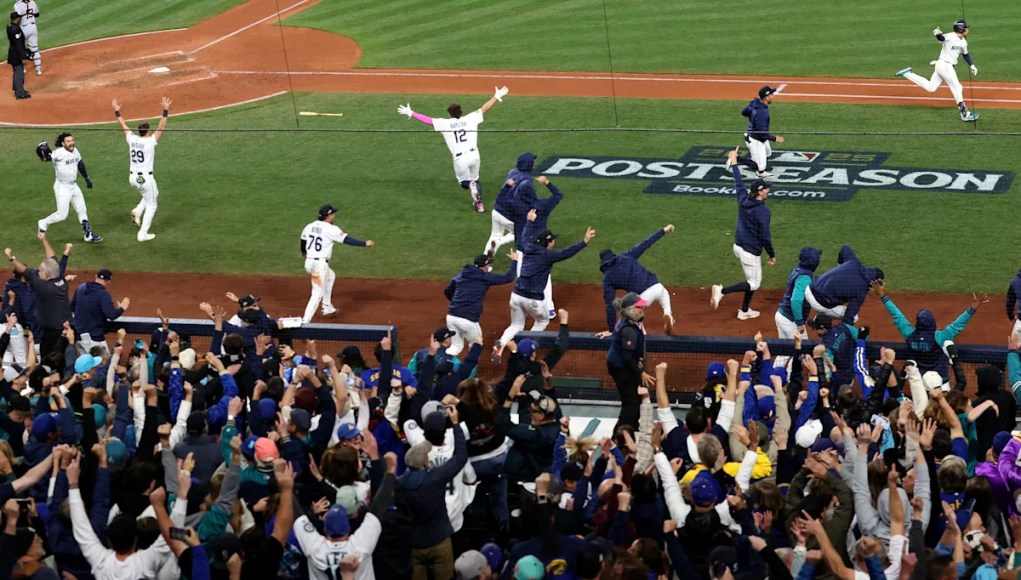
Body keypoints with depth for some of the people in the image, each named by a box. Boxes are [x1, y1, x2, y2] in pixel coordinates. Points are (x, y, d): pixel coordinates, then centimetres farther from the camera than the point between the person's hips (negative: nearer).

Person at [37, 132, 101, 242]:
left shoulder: (75, 151, 1)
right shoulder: (59, 153, -21)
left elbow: (80, 164, 17)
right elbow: (47, 158, -36)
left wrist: (87, 178, 25)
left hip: (73, 186, 8)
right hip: (62, 187, -8)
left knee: (82, 210, 16)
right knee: (62, 215, -6)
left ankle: (88, 234, 27)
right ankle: (44, 223, 18)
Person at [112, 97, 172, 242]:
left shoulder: (131, 139, -2)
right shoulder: (150, 141, -15)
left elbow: (123, 125, 10)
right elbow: (161, 127, -21)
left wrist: (117, 111, 21)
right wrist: (165, 111, -25)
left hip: (132, 178, 6)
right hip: (146, 179, -6)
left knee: (153, 193, 31)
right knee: (151, 205, 9)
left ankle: (137, 212, 12)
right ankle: (143, 234, 5)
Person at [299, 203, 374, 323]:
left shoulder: (309, 227, 7)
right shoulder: (331, 229, -13)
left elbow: (303, 241, 23)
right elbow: (347, 240, -14)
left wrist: (304, 252, 44)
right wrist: (365, 244, -7)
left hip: (308, 262, 8)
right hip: (320, 265, -8)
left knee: (330, 276, 32)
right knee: (318, 294, -4)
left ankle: (327, 307, 34)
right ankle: (305, 321, -12)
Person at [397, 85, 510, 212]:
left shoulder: (445, 123, 2)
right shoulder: (470, 119, 5)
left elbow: (427, 120, 5)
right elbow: (484, 108, 10)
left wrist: (411, 113, 13)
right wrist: (496, 97, 20)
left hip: (460, 158, -2)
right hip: (474, 155, 2)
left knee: (465, 182, 16)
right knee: (474, 179, 25)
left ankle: (471, 185, -19)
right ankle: (478, 202, 15)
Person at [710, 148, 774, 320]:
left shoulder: (743, 199, -2)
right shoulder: (762, 210, -22)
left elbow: (739, 183, 15)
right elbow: (765, 236, -21)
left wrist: (733, 163, 30)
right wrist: (772, 256, -9)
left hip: (738, 246, 8)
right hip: (751, 251, -8)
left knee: (752, 281, 22)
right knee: (754, 284, 3)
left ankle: (745, 311, 28)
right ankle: (722, 291, -11)